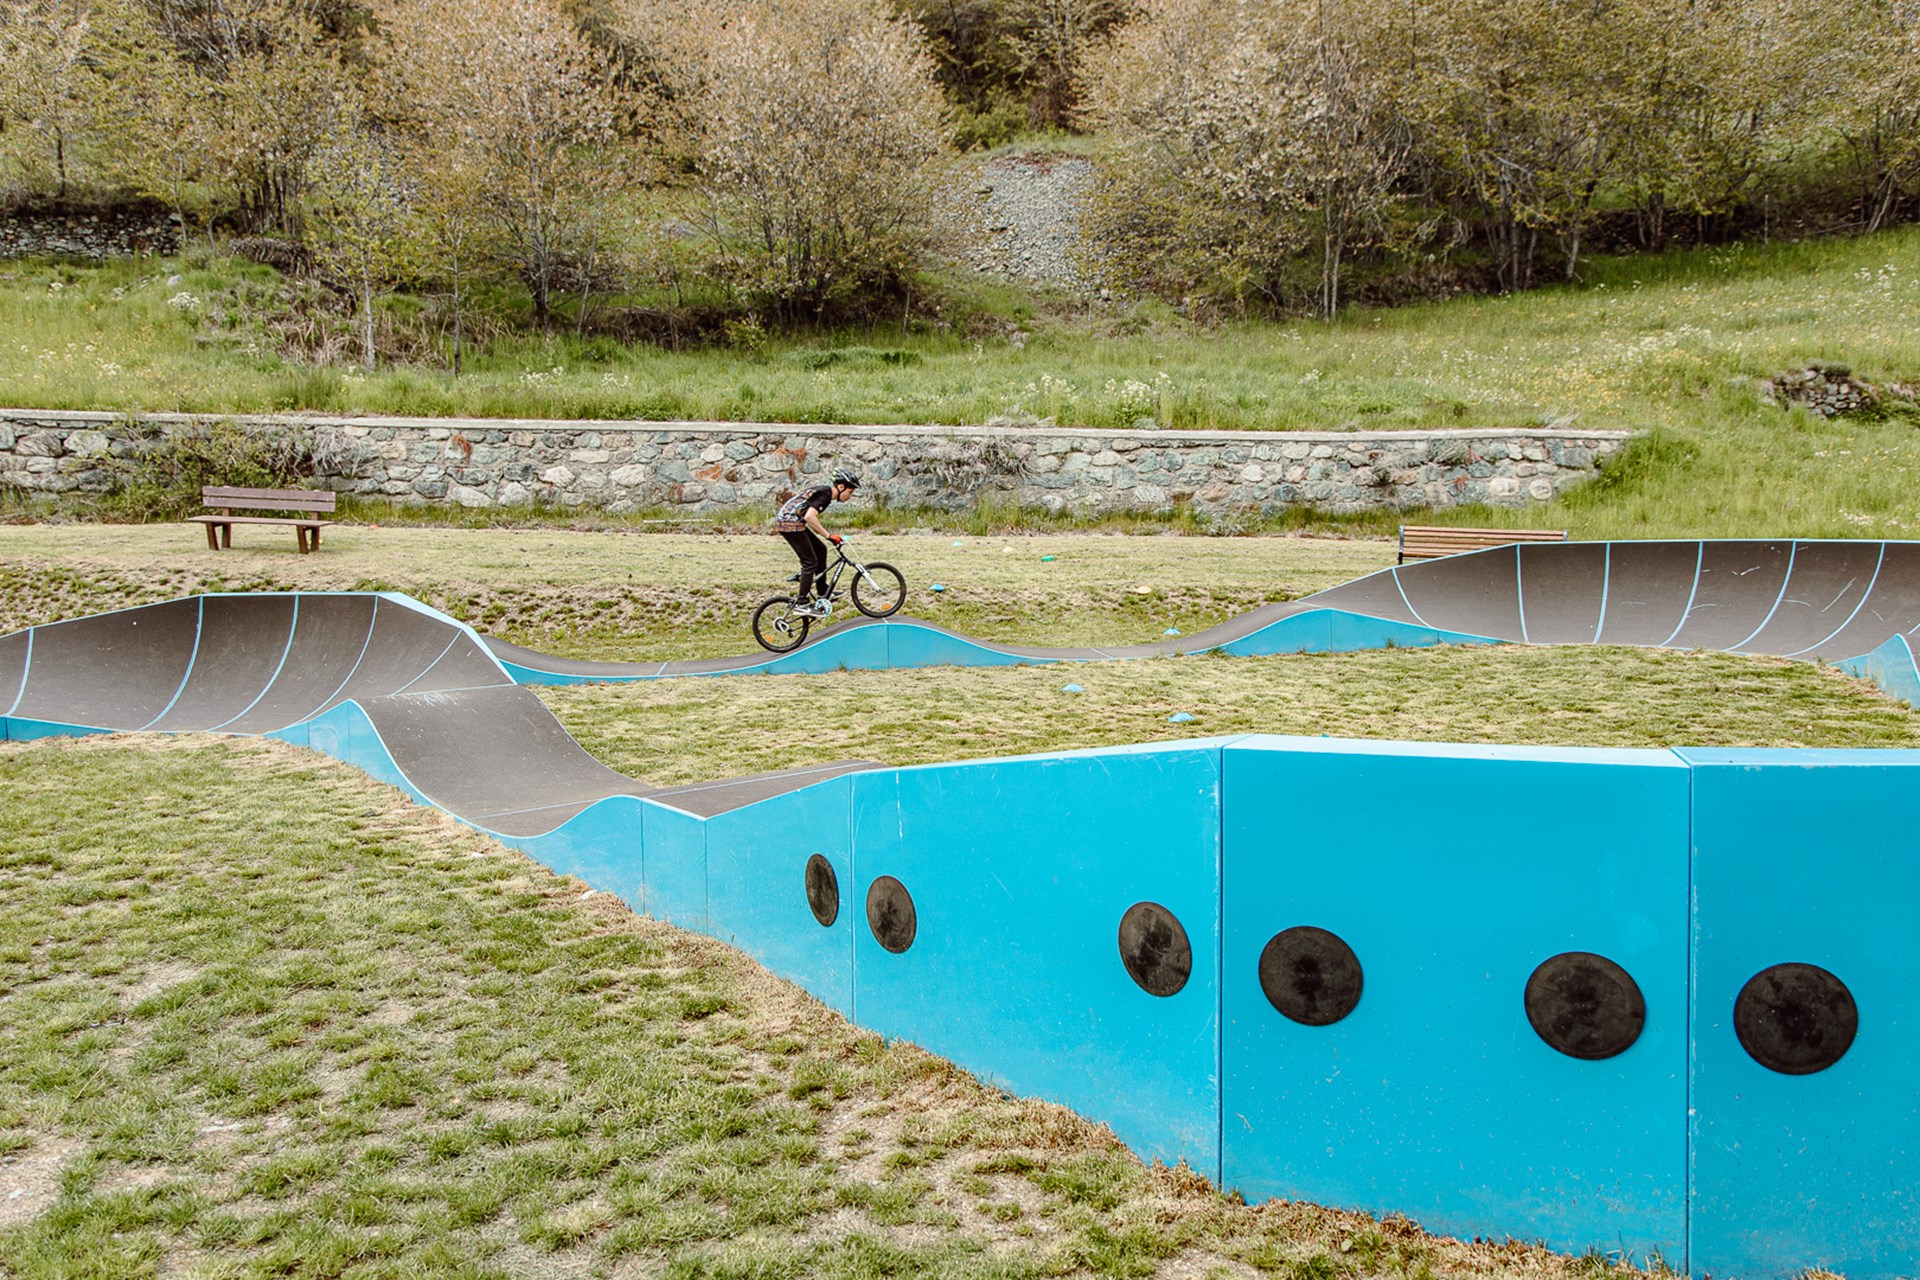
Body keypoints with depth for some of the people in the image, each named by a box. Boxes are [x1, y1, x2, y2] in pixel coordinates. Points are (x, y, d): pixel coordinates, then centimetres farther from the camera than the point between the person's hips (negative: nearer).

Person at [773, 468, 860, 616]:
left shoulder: (824, 492, 15)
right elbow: (809, 517, -28)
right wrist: (829, 536, -22)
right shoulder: (825, 494, -15)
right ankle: (802, 604, -6)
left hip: (792, 521, 10)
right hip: (790, 523, -10)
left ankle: (823, 593, 23)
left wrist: (828, 536, 21)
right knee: (810, 562, -7)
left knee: (820, 549, 17)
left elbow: (811, 519, 22)